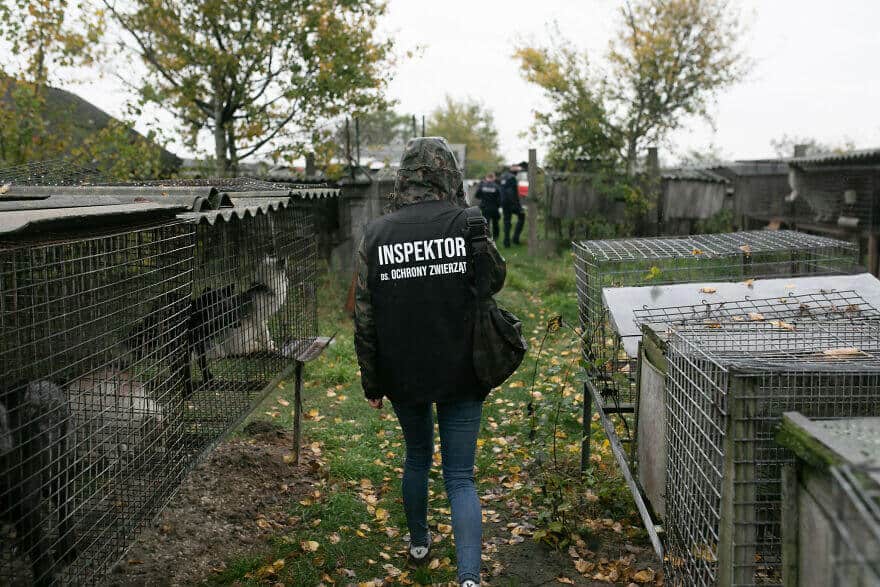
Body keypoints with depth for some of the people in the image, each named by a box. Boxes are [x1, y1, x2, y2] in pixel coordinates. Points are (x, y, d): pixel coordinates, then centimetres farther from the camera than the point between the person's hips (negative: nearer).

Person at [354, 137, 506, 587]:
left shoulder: (376, 234, -7)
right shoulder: (466, 223, -11)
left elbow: (365, 318, -3)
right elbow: (496, 279, 6)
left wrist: (371, 382, 6)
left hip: (402, 373, 2)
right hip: (461, 372, -2)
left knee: (417, 457, 25)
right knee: (460, 477, 5)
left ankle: (419, 543, 44)